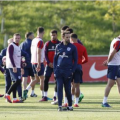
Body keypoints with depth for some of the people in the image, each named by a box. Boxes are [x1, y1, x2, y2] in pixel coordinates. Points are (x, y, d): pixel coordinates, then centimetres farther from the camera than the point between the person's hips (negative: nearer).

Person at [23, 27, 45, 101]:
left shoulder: (34, 40, 11)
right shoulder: (40, 41, -15)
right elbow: (38, 52, -21)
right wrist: (39, 64, -22)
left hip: (33, 62, 8)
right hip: (38, 62, -8)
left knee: (37, 79, 15)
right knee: (42, 79, 1)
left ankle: (26, 90, -2)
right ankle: (43, 96, 7)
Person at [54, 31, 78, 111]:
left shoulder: (72, 47, 1)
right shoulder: (59, 47, 9)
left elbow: (75, 60, 2)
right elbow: (55, 58, 13)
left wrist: (72, 71, -6)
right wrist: (55, 70, 3)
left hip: (68, 71, -2)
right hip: (59, 71, 2)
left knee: (68, 89, 3)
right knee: (59, 88, -5)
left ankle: (70, 106, 15)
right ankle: (60, 106, -5)